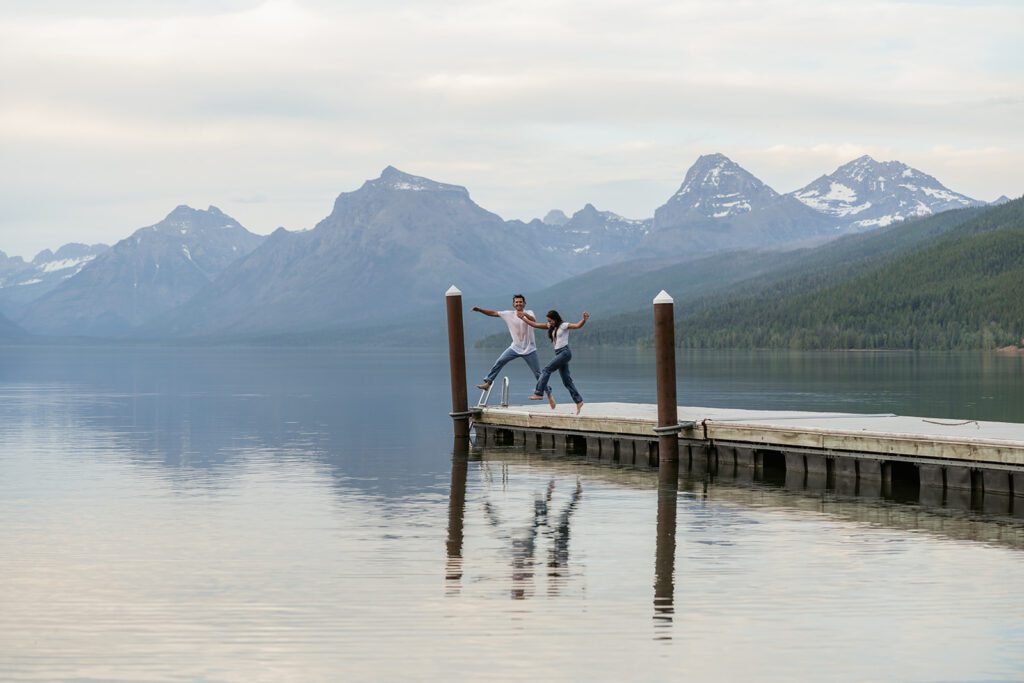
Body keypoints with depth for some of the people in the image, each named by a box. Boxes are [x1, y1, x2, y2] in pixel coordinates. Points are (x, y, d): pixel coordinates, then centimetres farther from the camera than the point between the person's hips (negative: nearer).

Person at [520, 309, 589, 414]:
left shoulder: (563, 325, -5)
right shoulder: (551, 327, 17)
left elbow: (577, 325, -17)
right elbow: (535, 325, 19)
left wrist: (584, 319, -36)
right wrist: (522, 318, 18)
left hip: (565, 352, -9)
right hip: (558, 353, 9)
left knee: (546, 370, -15)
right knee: (566, 380, 5)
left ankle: (539, 393, -17)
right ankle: (578, 401, 6)